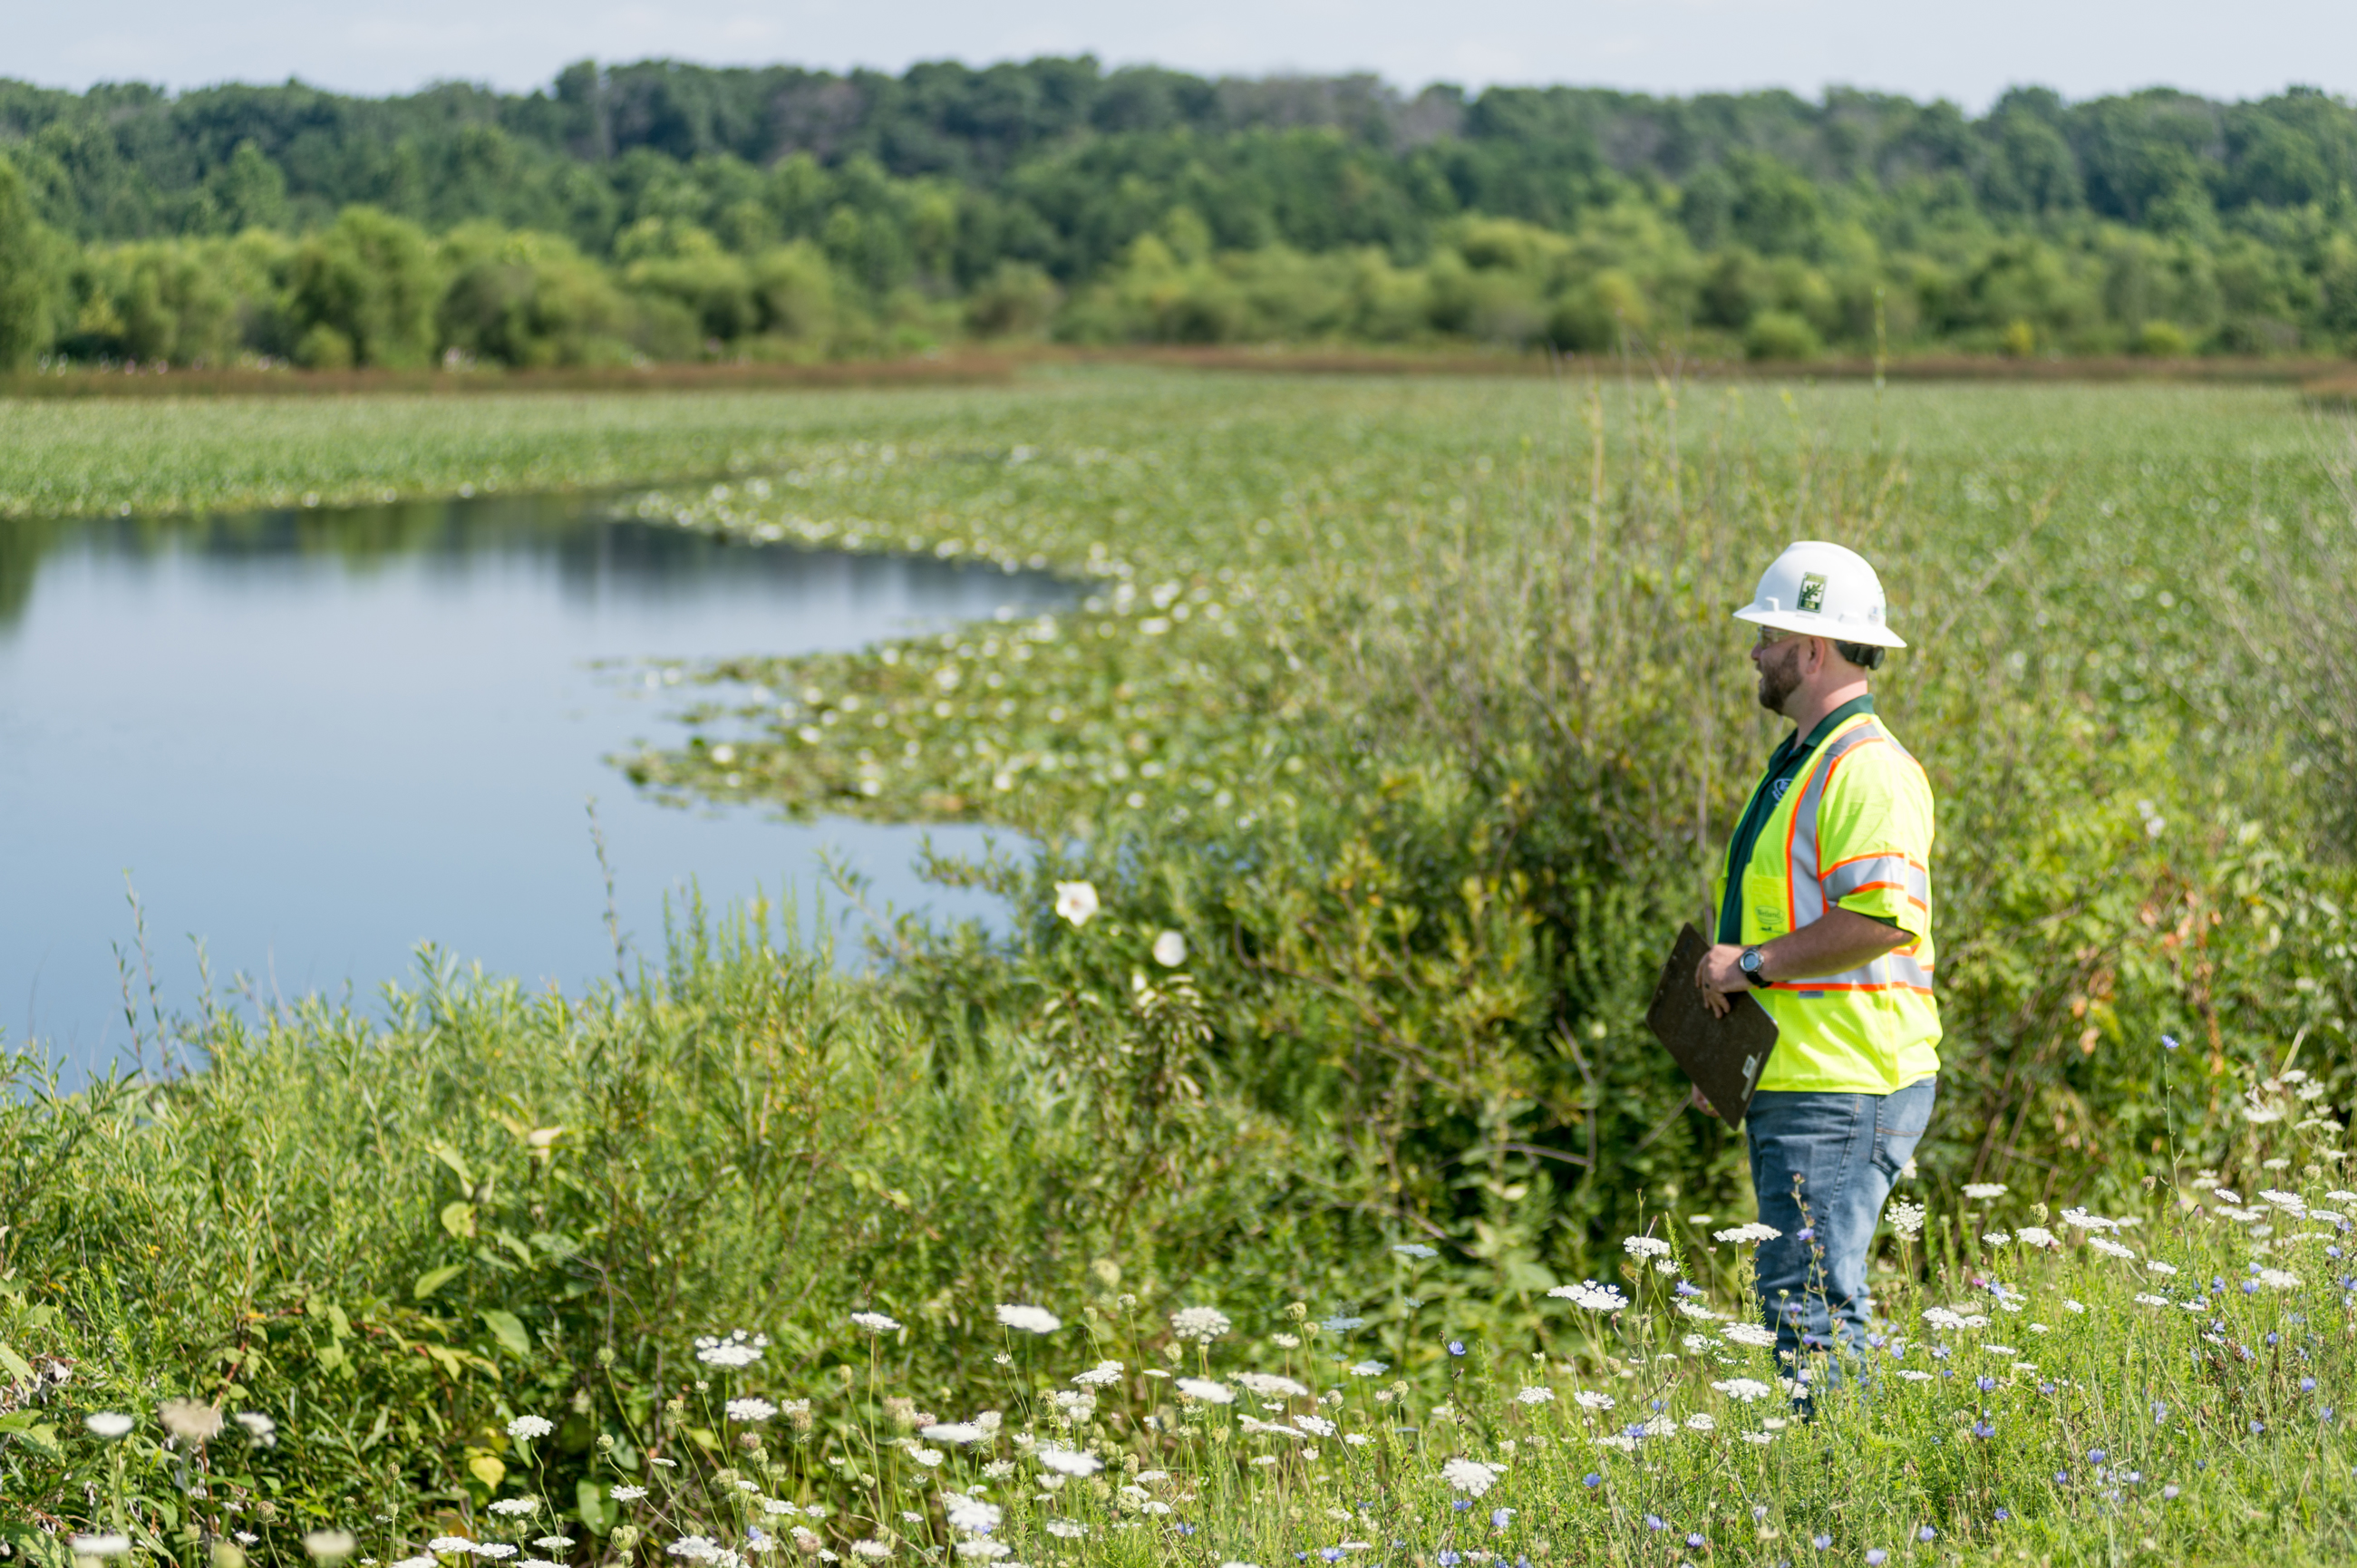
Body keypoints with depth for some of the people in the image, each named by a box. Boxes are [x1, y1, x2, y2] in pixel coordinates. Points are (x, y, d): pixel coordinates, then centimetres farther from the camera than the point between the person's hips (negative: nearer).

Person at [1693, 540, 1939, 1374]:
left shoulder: (1867, 767, -14)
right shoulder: (1802, 762, 21)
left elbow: (1883, 918, -27)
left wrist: (1753, 962, -18)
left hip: (1841, 1087, -11)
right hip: (1793, 1082, 11)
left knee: (1811, 1304, -12)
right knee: (1796, 1298, 12)